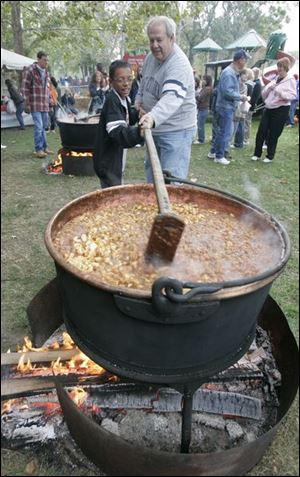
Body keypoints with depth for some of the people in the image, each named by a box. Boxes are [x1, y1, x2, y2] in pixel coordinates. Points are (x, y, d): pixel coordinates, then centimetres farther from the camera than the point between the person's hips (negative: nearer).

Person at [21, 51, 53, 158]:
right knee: (38, 127, -10)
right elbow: (25, 88, -8)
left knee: (44, 126, 12)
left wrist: (48, 102, 18)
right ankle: (39, 149, -4)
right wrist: (27, 104, -12)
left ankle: (44, 147, 21)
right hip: (35, 104, -7)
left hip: (45, 105, 7)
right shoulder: (30, 70, -6)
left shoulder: (46, 73, 16)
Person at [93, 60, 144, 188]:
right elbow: (119, 133, -36)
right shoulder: (112, 101, -22)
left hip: (116, 161, 9)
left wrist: (138, 114, 0)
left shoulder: (125, 99, 6)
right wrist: (139, 132, -55)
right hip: (108, 162, -9)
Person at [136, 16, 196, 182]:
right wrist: (139, 100, 3)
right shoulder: (150, 57, 4)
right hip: (153, 129, 9)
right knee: (151, 175, 21)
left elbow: (172, 98, -39)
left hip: (175, 131, -9)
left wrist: (153, 117, -56)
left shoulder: (179, 64, -22)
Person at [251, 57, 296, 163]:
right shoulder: (275, 79, 13)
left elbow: (292, 95, -14)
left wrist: (280, 92, -27)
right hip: (268, 108, 5)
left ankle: (270, 156, 14)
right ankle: (257, 154, 13)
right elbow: (263, 94, 13)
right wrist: (268, 88, -7)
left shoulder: (290, 80, -3)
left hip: (281, 110, -5)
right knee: (261, 132, 1)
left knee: (273, 135, 1)